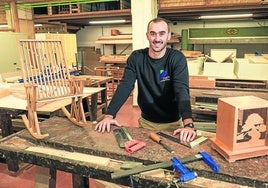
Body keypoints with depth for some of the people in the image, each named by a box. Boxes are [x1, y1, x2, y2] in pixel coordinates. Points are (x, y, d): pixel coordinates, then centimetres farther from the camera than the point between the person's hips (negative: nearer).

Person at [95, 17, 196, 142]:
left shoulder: (177, 58, -15)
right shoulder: (136, 57, -8)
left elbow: (182, 90, -28)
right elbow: (125, 86, -16)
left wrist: (188, 124, -43)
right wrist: (109, 115, -28)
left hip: (172, 123, -2)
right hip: (146, 121, 2)